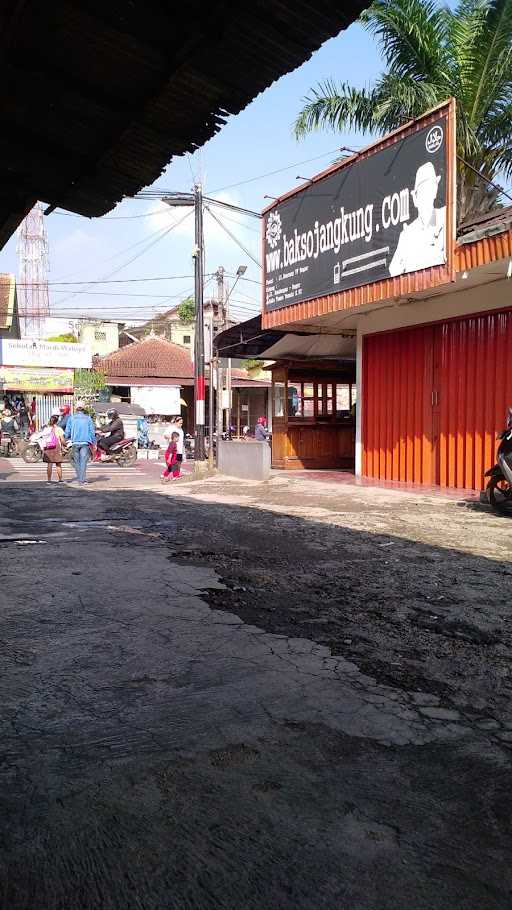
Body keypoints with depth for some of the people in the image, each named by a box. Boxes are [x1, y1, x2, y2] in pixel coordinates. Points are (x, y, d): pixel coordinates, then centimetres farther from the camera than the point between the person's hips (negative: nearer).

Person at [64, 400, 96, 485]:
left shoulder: (72, 418, 2)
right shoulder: (88, 418, 1)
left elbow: (67, 432, 3)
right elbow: (92, 431, 1)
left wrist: (65, 437, 24)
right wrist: (93, 442, 10)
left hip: (75, 442, 1)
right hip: (85, 442, -1)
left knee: (76, 461, 11)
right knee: (83, 461, -1)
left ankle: (80, 478, 16)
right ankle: (82, 479, -5)